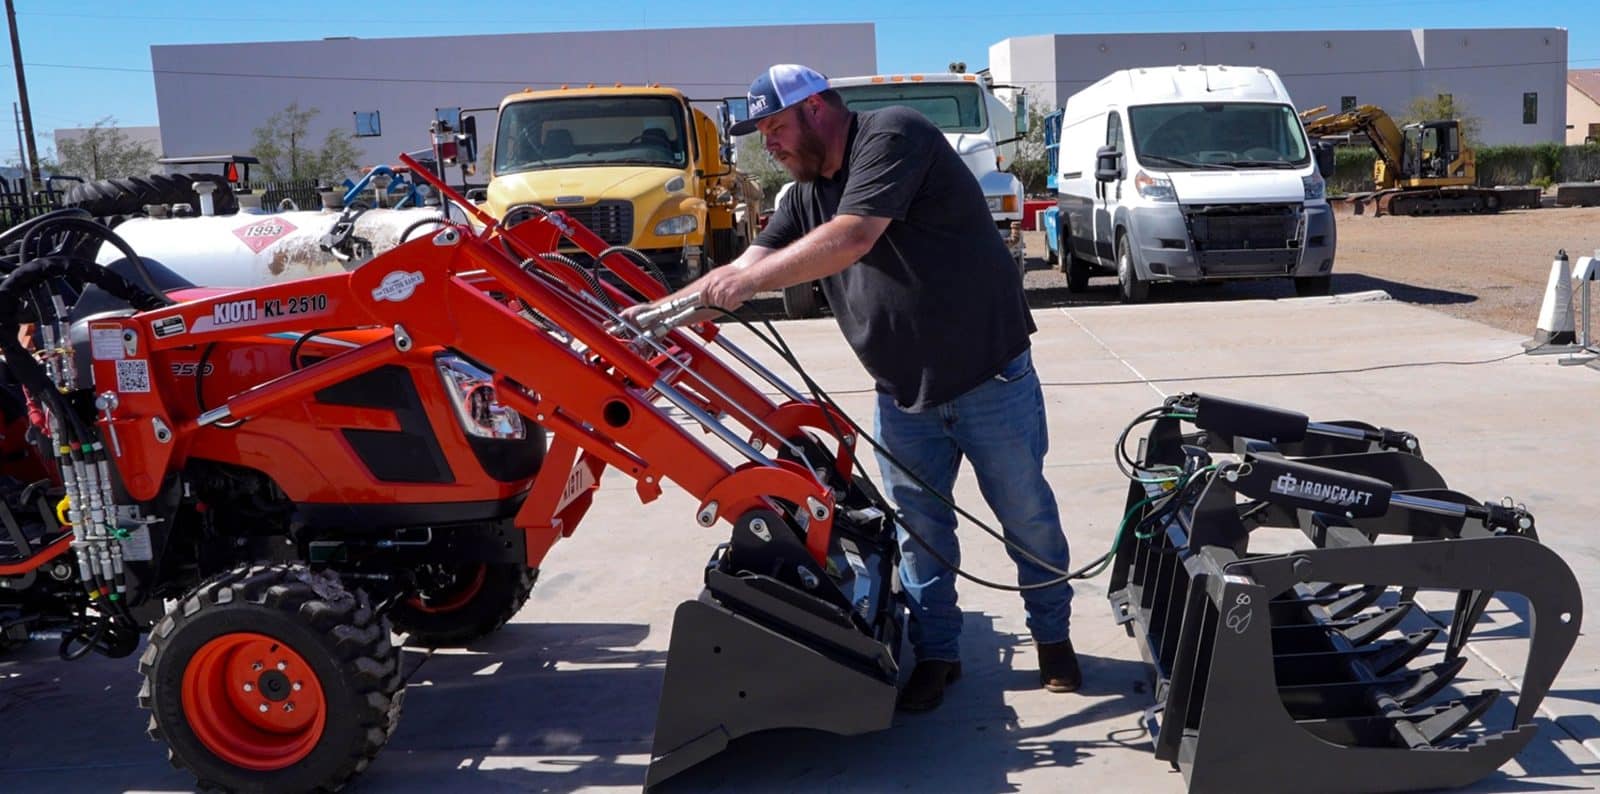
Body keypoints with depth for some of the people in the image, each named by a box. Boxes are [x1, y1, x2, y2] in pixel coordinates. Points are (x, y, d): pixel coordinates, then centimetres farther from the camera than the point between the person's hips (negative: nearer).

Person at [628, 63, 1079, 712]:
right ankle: (936, 654, 24)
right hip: (903, 394, 7)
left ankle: (1053, 636, 27)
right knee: (918, 529, 9)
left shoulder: (893, 136, -15)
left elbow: (852, 238, -28)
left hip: (991, 380, -6)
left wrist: (746, 281, -30)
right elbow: (750, 263, 6)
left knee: (1027, 515, 9)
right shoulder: (808, 193, 9)